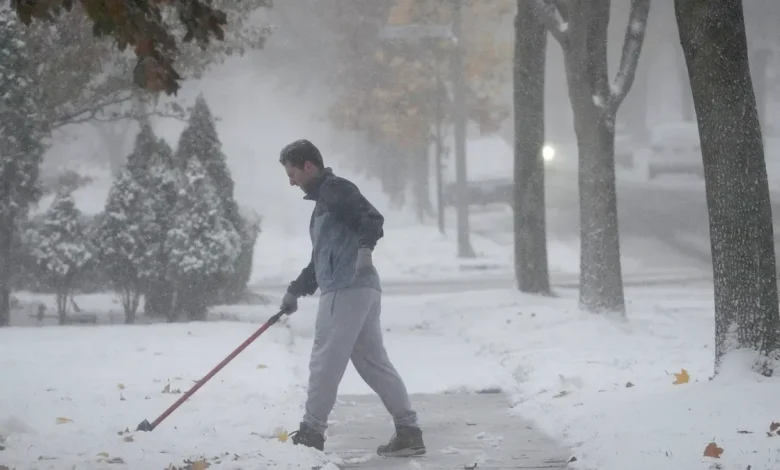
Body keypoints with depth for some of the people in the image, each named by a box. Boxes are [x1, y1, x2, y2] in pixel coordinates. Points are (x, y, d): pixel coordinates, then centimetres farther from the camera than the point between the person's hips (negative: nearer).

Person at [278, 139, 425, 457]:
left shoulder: (335, 189, -3)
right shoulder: (323, 200, 27)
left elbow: (372, 218, -19)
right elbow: (320, 260, 34)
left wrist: (364, 247, -36)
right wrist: (295, 291, 34)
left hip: (346, 290, -10)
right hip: (362, 291, 10)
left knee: (325, 361, -4)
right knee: (373, 363, 6)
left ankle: (311, 433, 0)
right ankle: (409, 432, 3)